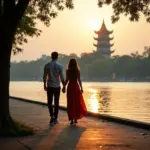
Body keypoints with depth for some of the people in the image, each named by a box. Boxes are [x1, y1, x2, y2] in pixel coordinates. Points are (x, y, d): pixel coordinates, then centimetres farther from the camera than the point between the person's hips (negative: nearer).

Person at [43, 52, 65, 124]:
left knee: (50, 102, 11)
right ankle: (55, 118, 10)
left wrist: (45, 85, 15)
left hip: (49, 86, 0)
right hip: (57, 86, 0)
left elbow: (45, 77, 2)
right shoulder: (60, 66, -6)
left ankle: (52, 116, -5)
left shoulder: (47, 65, -2)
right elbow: (62, 78, -5)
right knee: (56, 102, 8)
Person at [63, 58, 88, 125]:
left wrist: (64, 87, 5)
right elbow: (79, 80, -7)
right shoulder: (77, 71, -5)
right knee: (77, 103, 12)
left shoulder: (68, 71, -5)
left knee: (70, 103, 5)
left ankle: (72, 119, 3)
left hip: (70, 87, 0)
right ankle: (75, 118, 12)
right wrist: (81, 88, -2)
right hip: (76, 87, 0)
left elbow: (67, 80, -7)